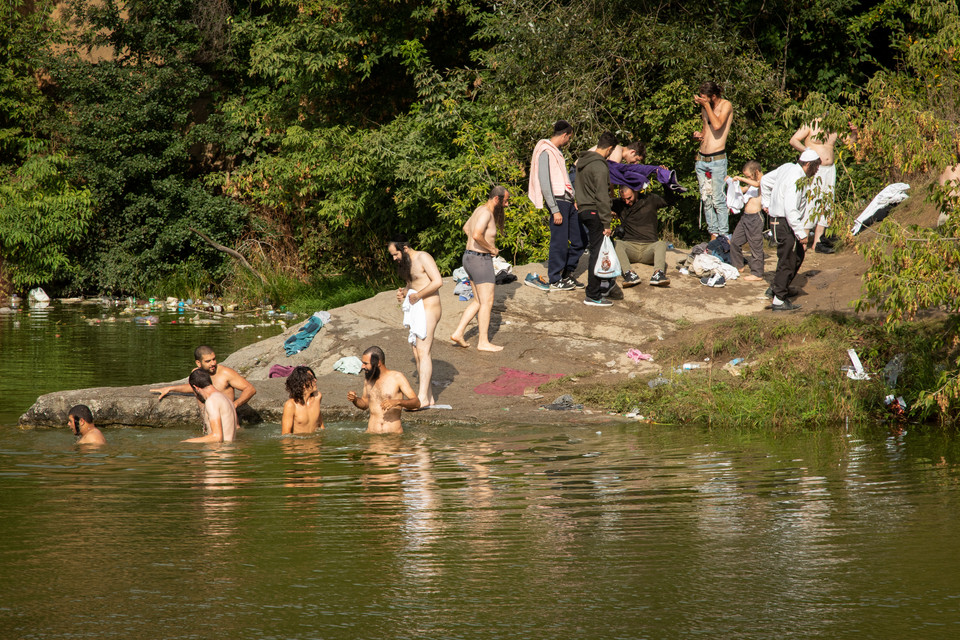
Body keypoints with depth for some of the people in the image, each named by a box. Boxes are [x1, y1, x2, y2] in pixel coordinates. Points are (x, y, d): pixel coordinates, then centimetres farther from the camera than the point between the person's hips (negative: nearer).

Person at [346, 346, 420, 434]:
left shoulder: (396, 377, -3)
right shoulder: (368, 377, 11)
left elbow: (416, 403, -7)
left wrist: (398, 402, -25)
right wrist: (354, 400, 3)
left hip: (394, 433, -3)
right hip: (372, 433, 3)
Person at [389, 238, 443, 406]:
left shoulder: (423, 258, -10)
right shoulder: (406, 263, 17)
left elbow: (438, 281, -19)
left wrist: (417, 295, -17)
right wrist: (403, 293, 7)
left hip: (428, 309, -10)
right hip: (416, 310, 10)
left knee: (423, 351, -15)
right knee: (417, 353, 6)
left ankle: (423, 397, -19)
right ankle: (428, 396, 8)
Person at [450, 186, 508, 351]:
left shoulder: (481, 209, 12)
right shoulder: (486, 213, -18)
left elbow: (466, 228, 28)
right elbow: (477, 235, -32)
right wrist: (491, 249, -16)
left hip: (470, 257, 10)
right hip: (481, 259, -10)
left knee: (478, 301, 16)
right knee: (487, 302, -1)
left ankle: (458, 333, 12)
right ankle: (483, 342, 3)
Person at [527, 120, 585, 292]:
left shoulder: (557, 151, 20)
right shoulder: (545, 152, -11)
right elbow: (544, 183, -16)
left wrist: (574, 200, 17)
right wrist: (555, 210, -19)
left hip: (568, 202, 9)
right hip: (557, 202, -9)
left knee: (580, 240, 10)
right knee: (560, 242, -4)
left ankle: (567, 274, 22)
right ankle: (554, 280, 6)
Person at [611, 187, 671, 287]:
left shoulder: (650, 200, 10)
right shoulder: (619, 204, 15)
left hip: (649, 246, -1)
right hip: (630, 246, 1)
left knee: (661, 244, -33)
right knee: (616, 244, -31)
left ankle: (658, 274, -56)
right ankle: (629, 273, -51)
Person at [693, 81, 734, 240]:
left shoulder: (725, 106, -4)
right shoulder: (704, 108, 15)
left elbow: (717, 125, -21)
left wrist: (706, 105, -13)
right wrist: (698, 135, 6)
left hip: (717, 159, -7)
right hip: (701, 159, 7)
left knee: (718, 200, -10)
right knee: (706, 200, 5)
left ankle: (723, 236, -6)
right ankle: (713, 234, 10)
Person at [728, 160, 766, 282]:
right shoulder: (753, 183, 19)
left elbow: (757, 184, -31)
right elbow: (742, 189, 33)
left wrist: (741, 179, -26)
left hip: (755, 217, -10)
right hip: (745, 216, 10)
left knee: (755, 246, -4)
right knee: (735, 241, 14)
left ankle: (757, 274, 1)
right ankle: (737, 266, 29)